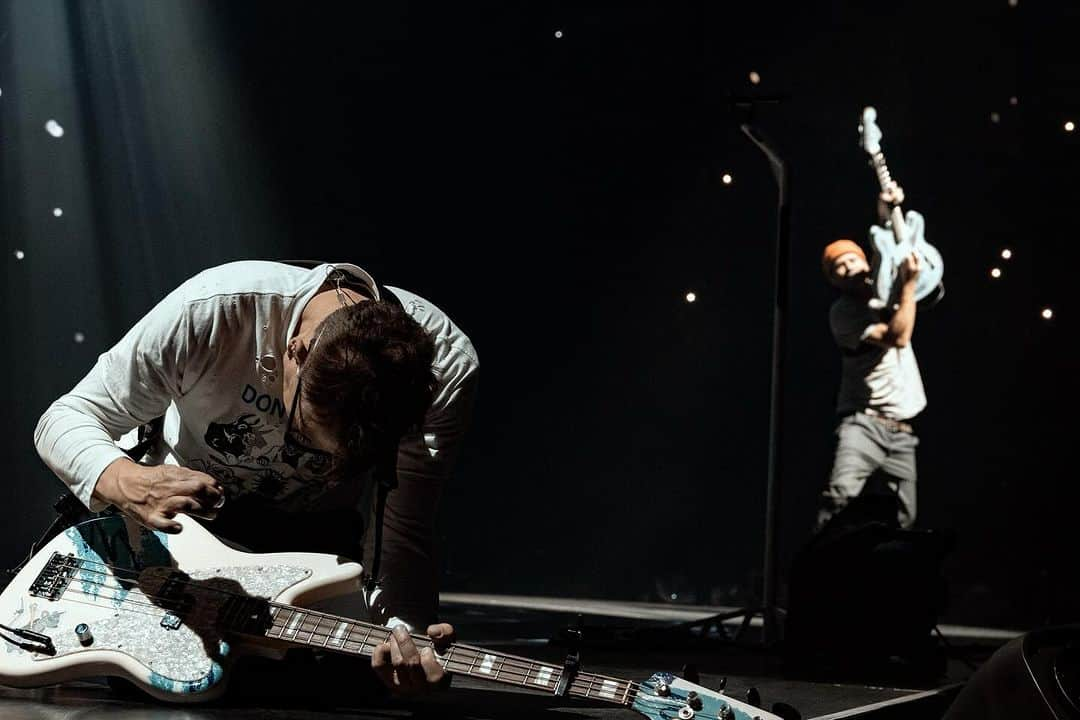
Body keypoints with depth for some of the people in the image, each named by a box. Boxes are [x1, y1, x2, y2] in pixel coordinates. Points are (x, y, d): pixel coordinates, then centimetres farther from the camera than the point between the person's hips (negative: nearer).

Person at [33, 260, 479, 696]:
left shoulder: (446, 367, -30)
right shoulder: (209, 311, -34)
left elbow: (407, 529, -24)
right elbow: (66, 418, -23)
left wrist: (405, 630, -46)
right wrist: (124, 482, -45)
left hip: (322, 534, 1)